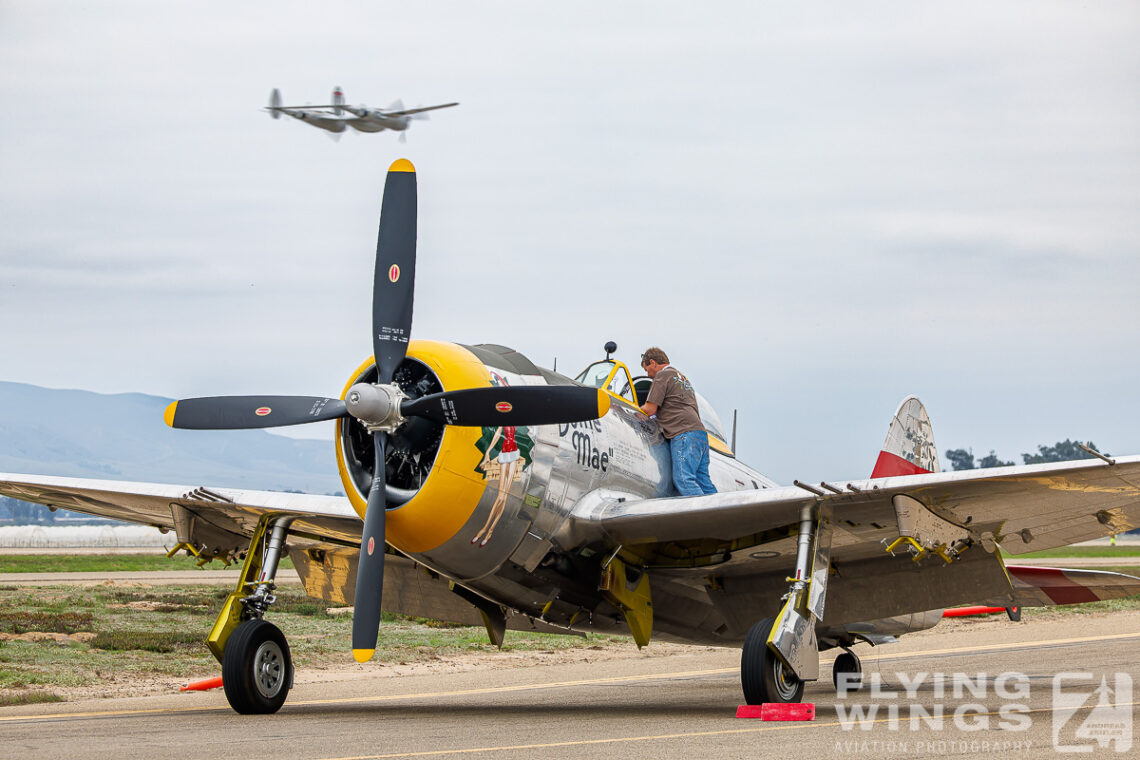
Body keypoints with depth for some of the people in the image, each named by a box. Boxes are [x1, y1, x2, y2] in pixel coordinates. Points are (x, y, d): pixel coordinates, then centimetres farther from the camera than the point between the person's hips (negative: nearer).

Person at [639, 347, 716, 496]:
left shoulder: (663, 375, 3)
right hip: (701, 434, 10)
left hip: (684, 434, -9)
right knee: (702, 481, 3)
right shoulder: (681, 377, 32)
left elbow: (650, 410, -4)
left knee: (683, 479, -20)